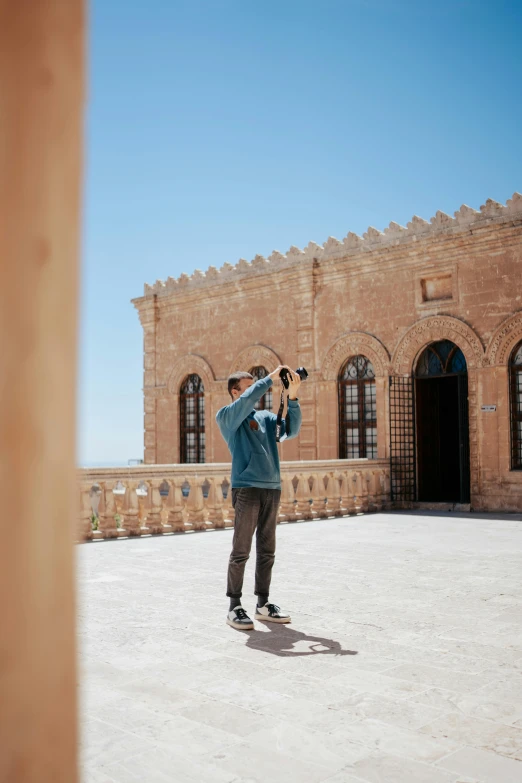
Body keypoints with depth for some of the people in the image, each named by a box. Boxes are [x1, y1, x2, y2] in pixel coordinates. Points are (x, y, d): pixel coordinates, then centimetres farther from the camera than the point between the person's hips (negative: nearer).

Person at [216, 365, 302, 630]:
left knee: (267, 551, 10)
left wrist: (292, 396, -4)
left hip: (273, 489, 6)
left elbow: (291, 430, 5)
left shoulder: (265, 417, 18)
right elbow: (246, 402, -17)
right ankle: (234, 607, 5)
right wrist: (271, 378, -14)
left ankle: (263, 604, 19)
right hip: (247, 489, -6)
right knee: (241, 551, -3)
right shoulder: (226, 416, 3)